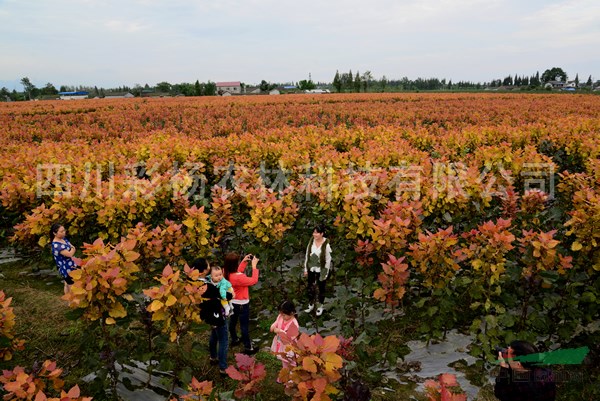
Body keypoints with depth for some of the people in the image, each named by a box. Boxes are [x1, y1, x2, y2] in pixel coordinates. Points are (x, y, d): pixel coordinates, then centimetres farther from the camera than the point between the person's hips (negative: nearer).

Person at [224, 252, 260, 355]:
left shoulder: (228, 274, -12)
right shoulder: (238, 278, -36)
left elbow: (238, 272, 9)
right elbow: (254, 280, -26)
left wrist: (244, 261, 1)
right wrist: (254, 266, -21)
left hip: (232, 302, 8)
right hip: (242, 304, -8)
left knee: (232, 321, 27)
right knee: (244, 326, 7)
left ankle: (234, 339, 49)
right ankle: (248, 348, 20)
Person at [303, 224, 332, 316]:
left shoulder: (326, 245, -23)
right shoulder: (311, 241, -9)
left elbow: (328, 260, -15)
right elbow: (307, 255, 1)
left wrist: (325, 273, -11)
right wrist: (305, 269, 4)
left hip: (321, 270, -4)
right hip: (311, 269, 4)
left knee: (321, 288, 15)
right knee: (310, 288, 16)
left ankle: (320, 306, 36)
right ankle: (311, 304, 38)